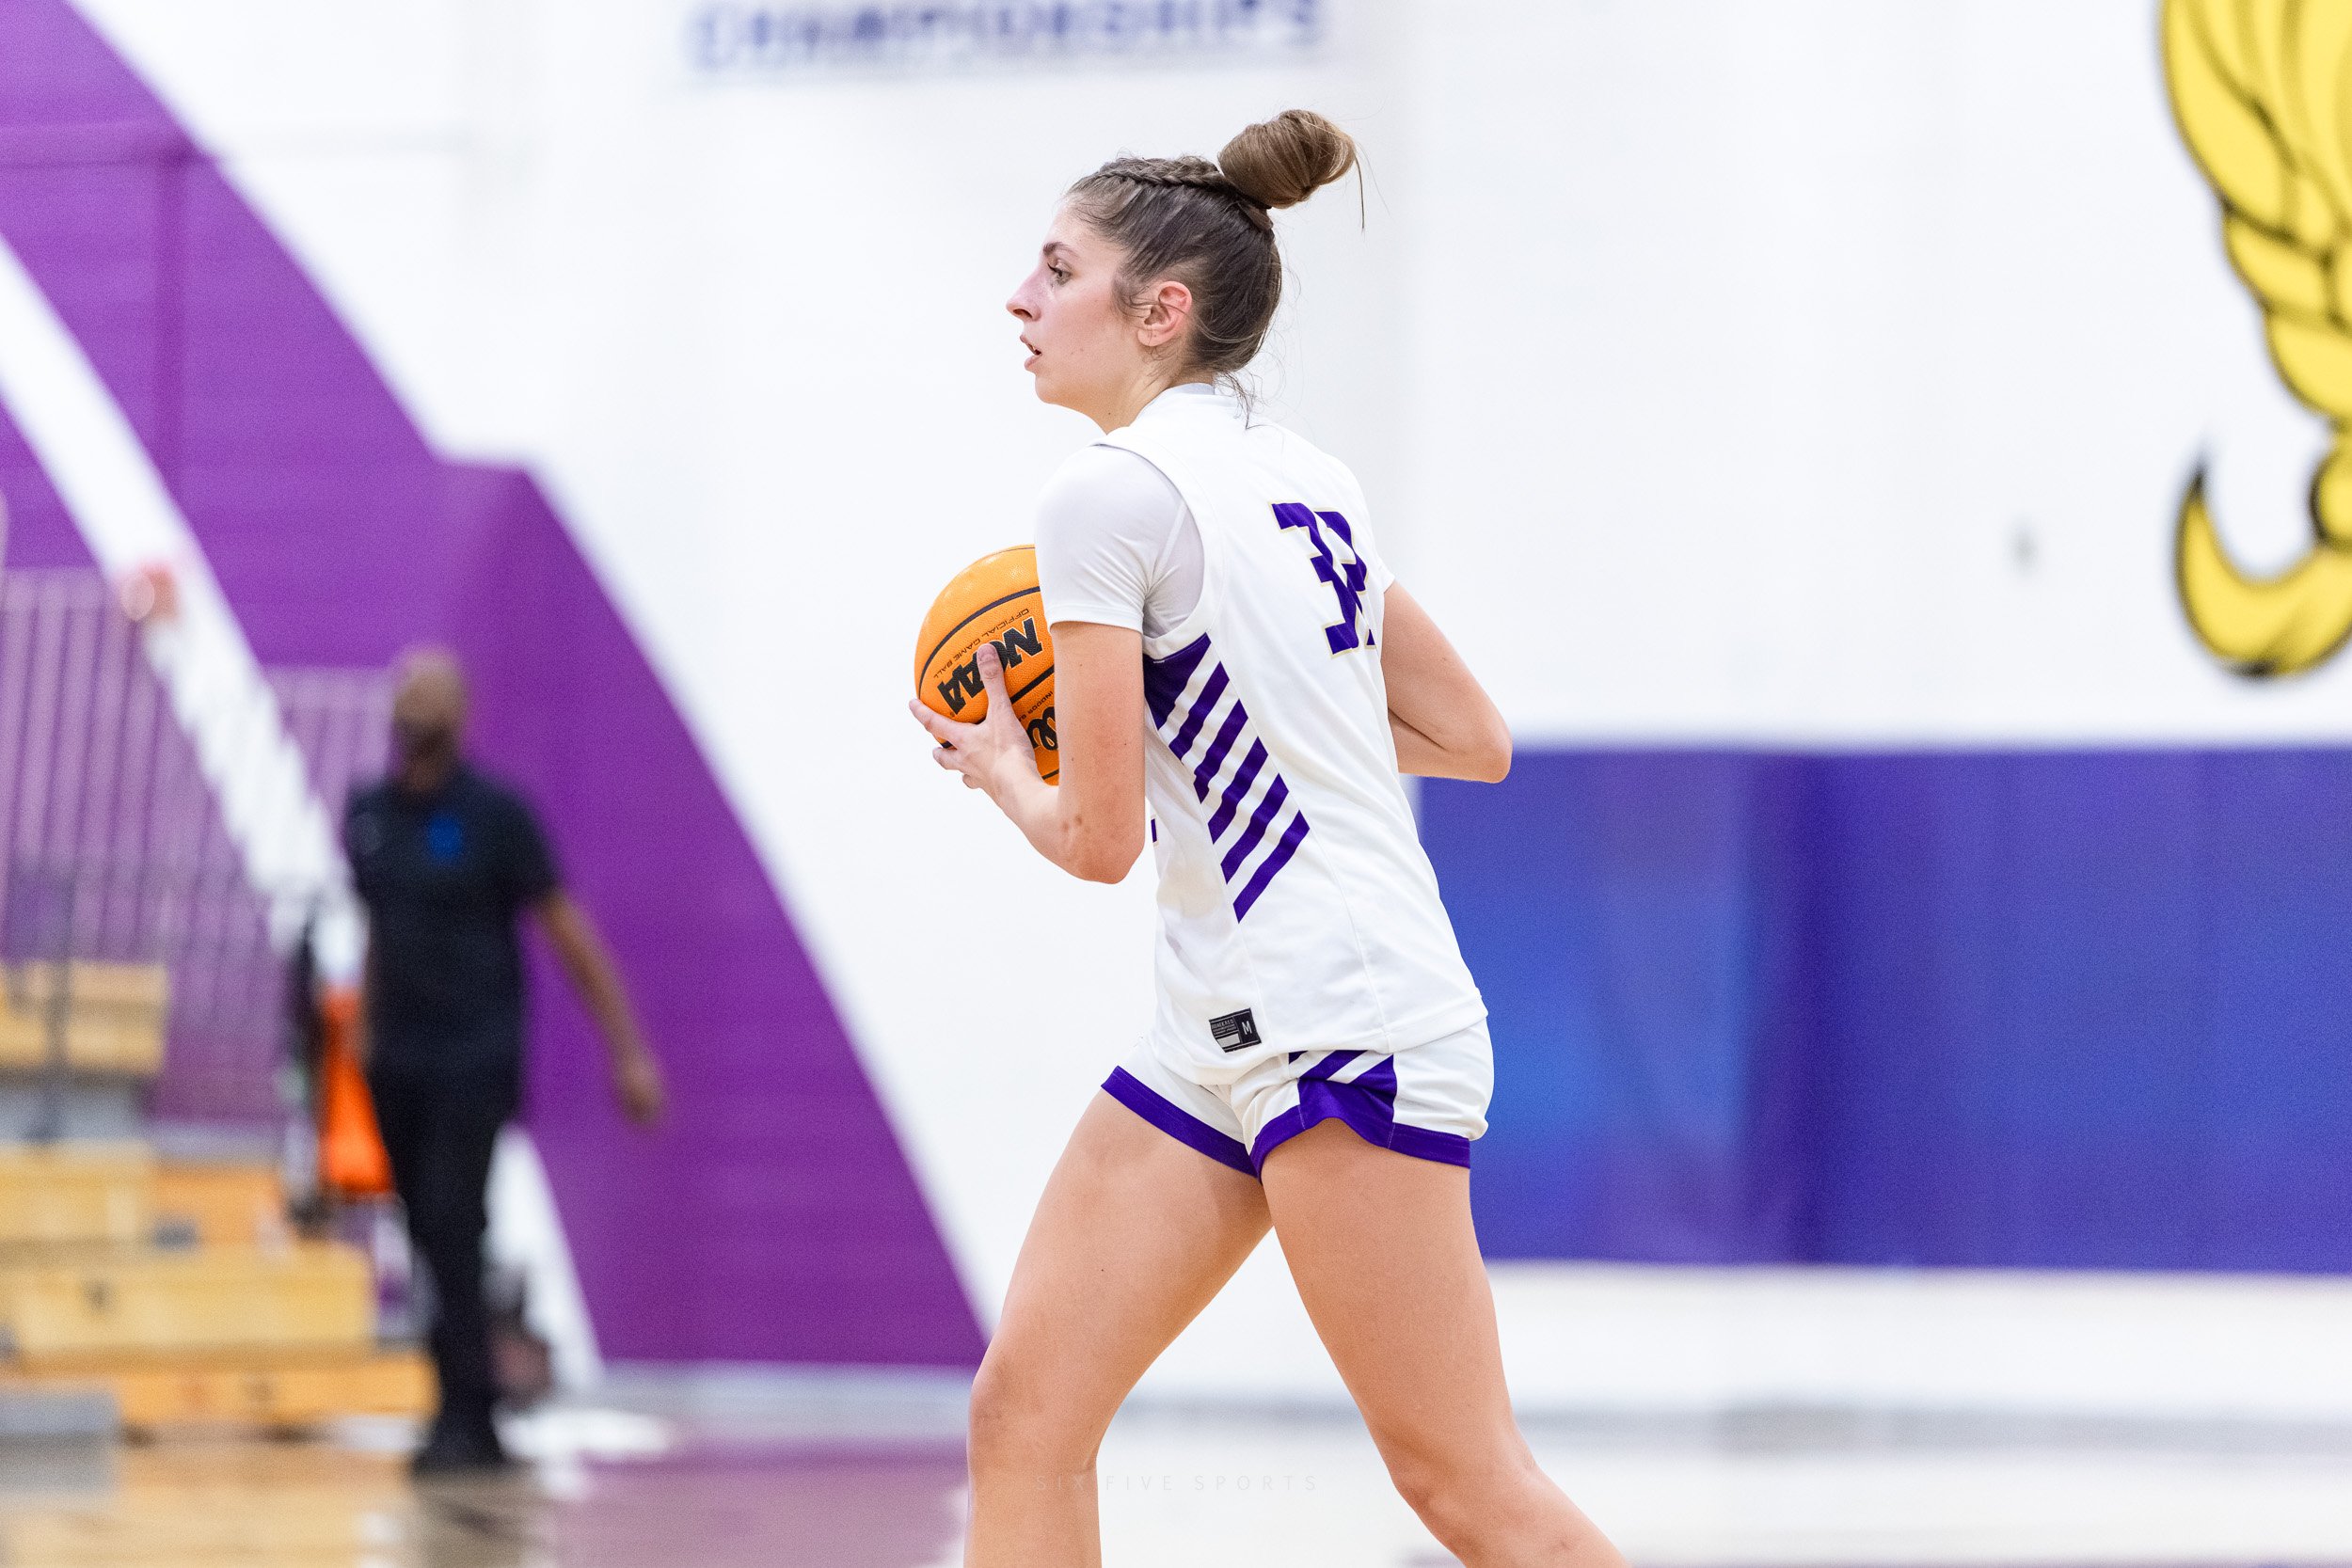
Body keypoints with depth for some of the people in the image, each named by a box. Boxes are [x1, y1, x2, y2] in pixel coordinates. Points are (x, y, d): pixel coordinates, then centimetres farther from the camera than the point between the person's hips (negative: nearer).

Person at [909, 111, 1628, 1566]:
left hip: (1346, 1032, -10)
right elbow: (1474, 740, 20)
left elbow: (1098, 835, -11)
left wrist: (999, 768, 11)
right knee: (1026, 1415, 3)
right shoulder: (1306, 481, 15)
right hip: (1222, 1041, 10)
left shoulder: (1110, 493, -11)